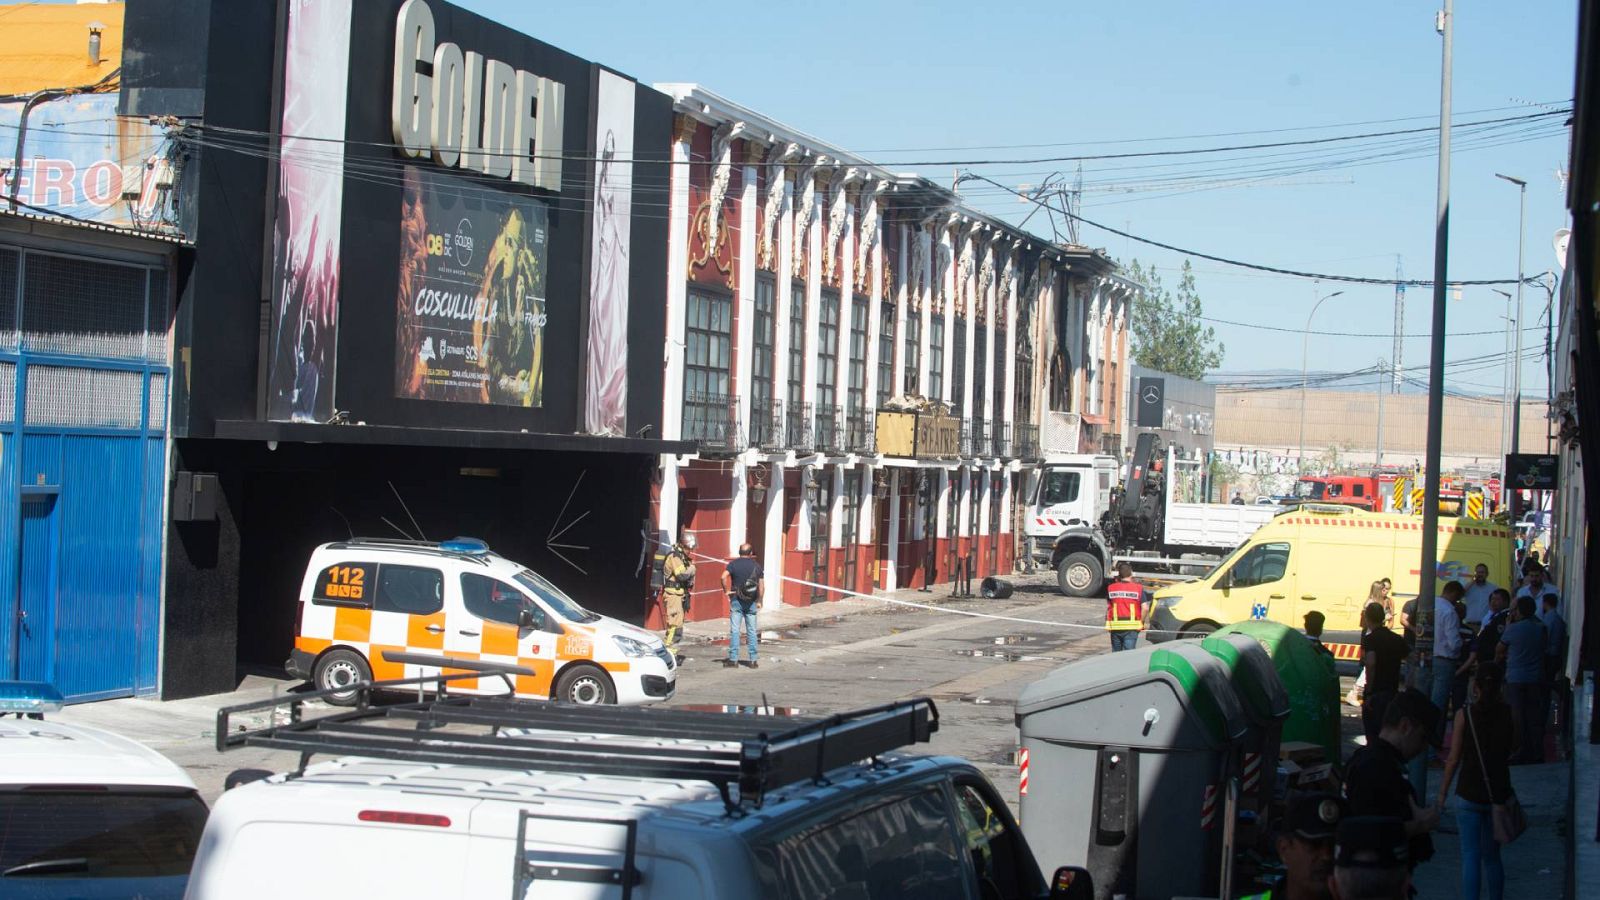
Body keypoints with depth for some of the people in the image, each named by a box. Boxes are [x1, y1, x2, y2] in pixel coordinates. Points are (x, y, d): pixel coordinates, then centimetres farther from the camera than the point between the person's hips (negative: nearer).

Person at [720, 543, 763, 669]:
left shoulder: (733, 563, -2)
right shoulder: (756, 566, 4)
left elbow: (724, 576, -19)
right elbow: (760, 585, 3)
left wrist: (726, 591, -8)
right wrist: (759, 601, 11)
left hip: (736, 600, -2)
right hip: (751, 602, 2)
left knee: (734, 630, 0)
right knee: (752, 631, 6)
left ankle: (733, 659, -3)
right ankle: (753, 660, 6)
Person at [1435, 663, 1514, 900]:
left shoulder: (1465, 714, -9)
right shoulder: (1509, 713, -4)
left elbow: (1454, 759, -5)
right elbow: (1513, 748, 11)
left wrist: (1442, 794, 3)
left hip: (1469, 794, -3)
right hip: (1498, 794, 3)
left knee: (1471, 856, 0)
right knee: (1492, 856, 16)